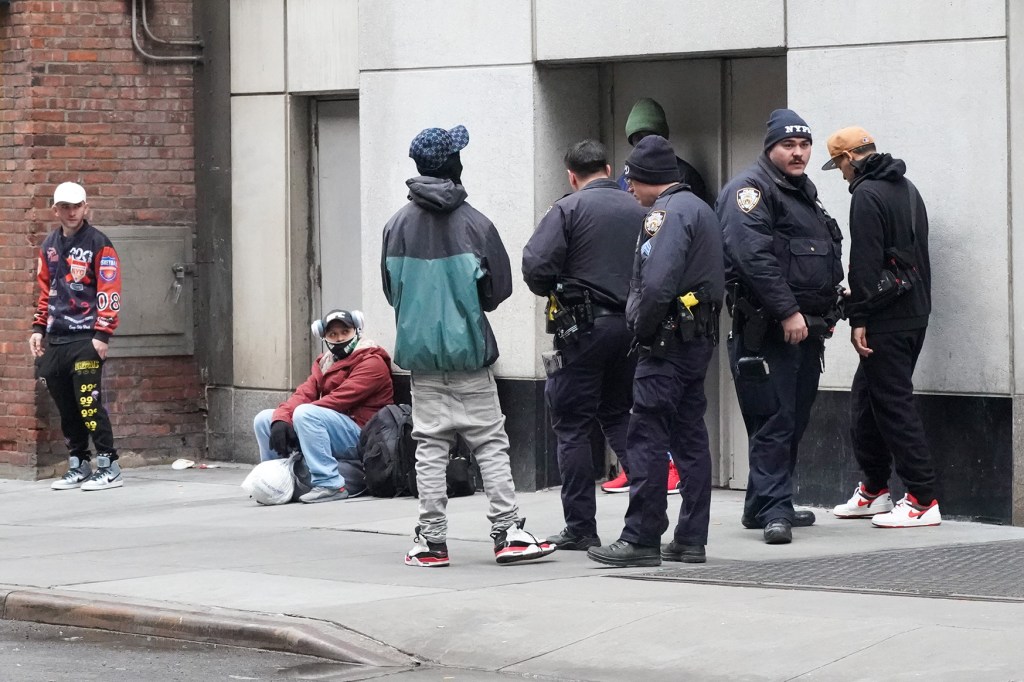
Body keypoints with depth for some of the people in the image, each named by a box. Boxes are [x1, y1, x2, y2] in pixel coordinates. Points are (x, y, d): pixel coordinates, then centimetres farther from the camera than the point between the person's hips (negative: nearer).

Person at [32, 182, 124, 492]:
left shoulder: (98, 243, -5)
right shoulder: (49, 246, 15)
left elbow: (109, 292, -10)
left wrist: (102, 333, -16)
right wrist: (38, 328, 15)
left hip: (86, 338, -6)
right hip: (56, 339, 6)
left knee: (88, 402, -11)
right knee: (66, 407, 7)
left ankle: (109, 468, -5)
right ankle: (78, 465, 16)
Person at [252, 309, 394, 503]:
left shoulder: (372, 362, -7)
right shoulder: (324, 362, 19)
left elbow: (339, 400, -18)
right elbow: (304, 393, 4)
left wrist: (293, 414, -17)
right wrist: (280, 419, -16)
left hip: (359, 435, -8)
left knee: (304, 413, -32)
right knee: (263, 420, 6)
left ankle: (330, 485, -33)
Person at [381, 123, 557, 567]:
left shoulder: (398, 225, 0)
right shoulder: (474, 223, -7)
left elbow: (390, 288, 5)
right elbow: (499, 287, -3)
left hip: (420, 349, 2)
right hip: (468, 349, -2)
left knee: (429, 445, 6)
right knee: (490, 443, 3)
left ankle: (432, 539, 4)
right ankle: (507, 532, 0)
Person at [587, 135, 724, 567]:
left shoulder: (667, 213, -13)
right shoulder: (700, 209, 19)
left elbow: (657, 285, -25)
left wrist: (642, 330, -11)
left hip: (669, 339, -10)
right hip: (700, 338, 10)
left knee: (647, 438, -8)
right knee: (690, 437, 11)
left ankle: (641, 539, -8)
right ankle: (691, 539, 13)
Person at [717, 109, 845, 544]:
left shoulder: (804, 191, 22)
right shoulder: (751, 189, -10)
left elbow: (825, 257, 30)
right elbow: (753, 255, -22)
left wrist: (828, 312, 21)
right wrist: (788, 312, -25)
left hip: (805, 328, 10)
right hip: (769, 329, -10)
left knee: (795, 418, 13)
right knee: (774, 421, -11)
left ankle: (764, 505, 21)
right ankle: (774, 510, -12)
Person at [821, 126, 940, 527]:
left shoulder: (866, 195, -12)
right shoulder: (907, 189, 17)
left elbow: (865, 261, -18)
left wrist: (859, 318, -16)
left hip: (886, 322, -10)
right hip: (915, 313, 10)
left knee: (893, 404, -7)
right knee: (866, 399, 17)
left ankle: (923, 501, -9)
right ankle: (874, 490, 24)